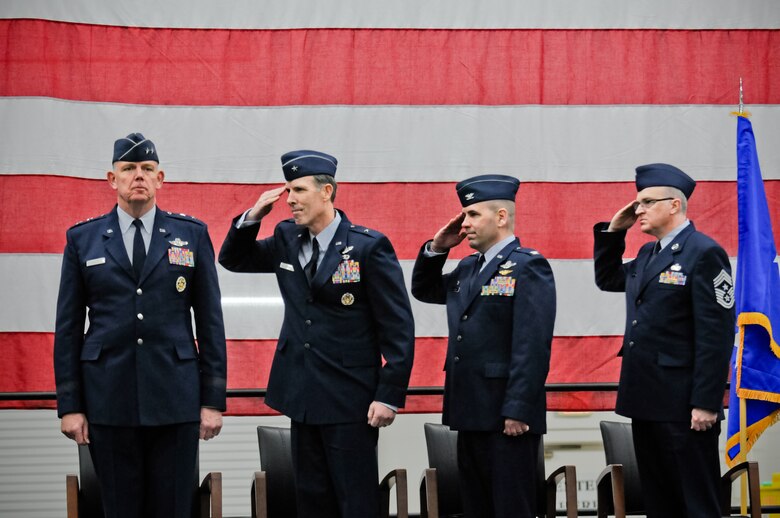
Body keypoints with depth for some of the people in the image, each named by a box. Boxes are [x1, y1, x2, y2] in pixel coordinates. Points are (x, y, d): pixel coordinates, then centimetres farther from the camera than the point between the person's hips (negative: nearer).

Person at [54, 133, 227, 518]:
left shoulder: (192, 234, 6)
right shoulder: (82, 239, 6)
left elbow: (210, 320, 5)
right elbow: (68, 327, 6)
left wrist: (213, 399, 1)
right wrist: (69, 405, 1)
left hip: (176, 399, 0)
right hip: (109, 400, 0)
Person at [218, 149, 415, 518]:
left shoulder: (368, 247, -10)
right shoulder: (287, 239, 7)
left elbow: (398, 327, -10)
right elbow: (233, 260, 20)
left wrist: (389, 396, -15)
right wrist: (253, 216, 1)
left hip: (350, 402, -6)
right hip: (304, 398, 6)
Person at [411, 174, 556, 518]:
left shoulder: (529, 266, -9)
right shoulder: (467, 269, 16)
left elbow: (533, 346, -17)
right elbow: (423, 290, 31)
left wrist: (518, 411, -22)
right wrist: (436, 248, 13)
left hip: (508, 416, -8)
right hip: (470, 413, 9)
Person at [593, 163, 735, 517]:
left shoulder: (704, 253, -12)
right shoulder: (647, 255, 15)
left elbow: (716, 335, -16)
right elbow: (606, 279, 30)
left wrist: (706, 403, -20)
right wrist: (613, 231, 15)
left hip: (683, 405, -9)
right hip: (647, 401, 9)